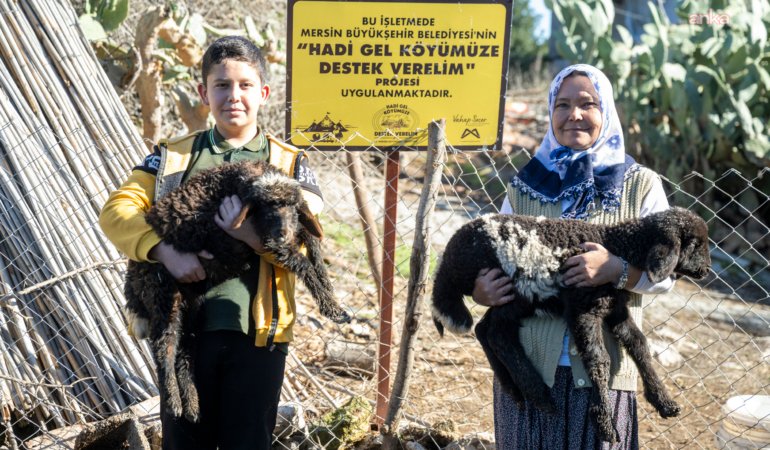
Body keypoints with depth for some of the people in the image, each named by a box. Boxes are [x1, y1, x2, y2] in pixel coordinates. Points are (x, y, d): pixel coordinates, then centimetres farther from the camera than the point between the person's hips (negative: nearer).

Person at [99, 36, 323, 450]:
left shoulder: (290, 164, 6)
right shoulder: (172, 156, 9)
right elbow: (117, 210, -3)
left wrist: (255, 235, -25)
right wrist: (167, 251, -21)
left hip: (257, 331, -1)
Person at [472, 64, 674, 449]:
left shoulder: (641, 186, 2)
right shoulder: (525, 186, 7)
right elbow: (494, 260, 11)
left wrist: (617, 270, -21)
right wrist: (481, 291, -11)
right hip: (528, 363, 2)